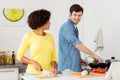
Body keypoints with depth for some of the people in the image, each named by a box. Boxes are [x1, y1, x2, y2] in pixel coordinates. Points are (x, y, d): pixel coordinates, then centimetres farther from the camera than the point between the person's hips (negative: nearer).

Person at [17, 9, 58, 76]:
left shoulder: (50, 37, 5)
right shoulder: (29, 36, -6)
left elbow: (53, 57, 8)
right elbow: (19, 56, -3)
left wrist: (54, 67, -11)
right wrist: (34, 63, -16)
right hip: (33, 73, -3)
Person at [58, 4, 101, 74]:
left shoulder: (74, 28, 15)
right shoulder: (66, 27, -16)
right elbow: (77, 44, -25)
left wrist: (79, 59, 10)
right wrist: (93, 55, -24)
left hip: (74, 65, 9)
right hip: (68, 66, -9)